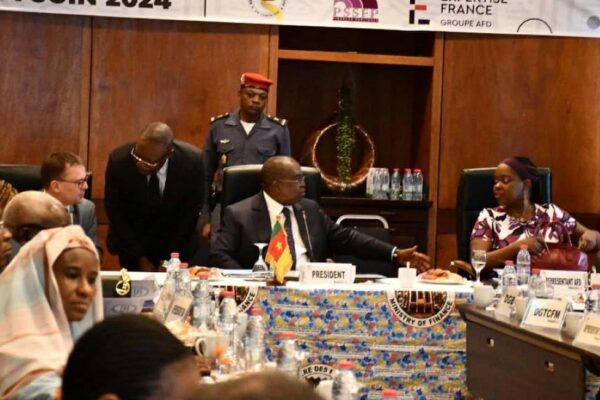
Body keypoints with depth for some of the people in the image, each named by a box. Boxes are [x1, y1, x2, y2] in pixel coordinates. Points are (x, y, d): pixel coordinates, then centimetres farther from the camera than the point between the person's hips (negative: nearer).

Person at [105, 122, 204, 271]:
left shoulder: (192, 161, -24)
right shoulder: (119, 160, -24)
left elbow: (191, 212, -13)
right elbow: (115, 212, -12)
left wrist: (170, 259, -13)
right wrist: (139, 258, -13)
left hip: (178, 240, 0)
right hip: (132, 238, 0)